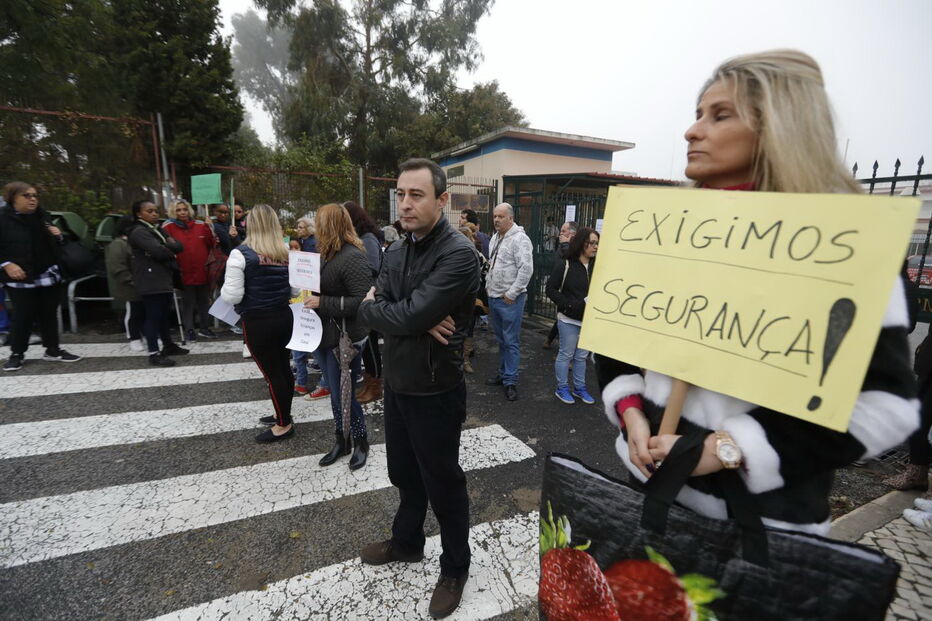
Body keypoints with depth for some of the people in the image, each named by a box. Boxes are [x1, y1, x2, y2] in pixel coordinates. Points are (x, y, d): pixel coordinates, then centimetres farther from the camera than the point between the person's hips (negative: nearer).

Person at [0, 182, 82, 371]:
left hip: (49, 275, 4)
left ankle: (53, 349, 21)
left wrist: (58, 236, -2)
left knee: (49, 313, 10)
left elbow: (52, 245, 18)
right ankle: (16, 354, 16)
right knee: (22, 315, 1)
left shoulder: (43, 216, 7)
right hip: (20, 278, -4)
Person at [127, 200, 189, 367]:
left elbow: (178, 246, 10)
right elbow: (158, 251, -23)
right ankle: (154, 354, -5)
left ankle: (168, 345, 28)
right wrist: (170, 250, -2)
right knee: (153, 316, -8)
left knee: (165, 314, 17)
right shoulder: (139, 232, -9)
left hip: (165, 279, 9)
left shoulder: (158, 229, 20)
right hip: (151, 281, -9)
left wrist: (167, 246, -11)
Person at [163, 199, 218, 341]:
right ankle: (189, 330, 15)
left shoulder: (201, 225, 5)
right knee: (188, 302, 4)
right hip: (185, 273, -3)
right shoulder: (168, 227, -3)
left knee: (204, 301, 13)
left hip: (202, 271, 3)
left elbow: (211, 244, 10)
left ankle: (204, 328, 26)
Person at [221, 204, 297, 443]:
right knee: (283, 368, 17)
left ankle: (284, 425, 19)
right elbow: (295, 291, 6)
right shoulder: (287, 253, 1)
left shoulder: (241, 253, -15)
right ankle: (283, 414, 35)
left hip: (257, 322, -6)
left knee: (271, 372, 5)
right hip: (284, 317, 6)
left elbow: (232, 296, -16)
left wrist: (223, 290, 4)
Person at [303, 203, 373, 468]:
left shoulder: (352, 257, -19)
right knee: (335, 393, 18)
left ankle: (360, 442, 24)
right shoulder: (328, 255, 8)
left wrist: (322, 303, -22)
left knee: (344, 394, 3)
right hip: (327, 335, 9)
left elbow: (362, 301, -25)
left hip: (345, 338, -8)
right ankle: (341, 441, 34)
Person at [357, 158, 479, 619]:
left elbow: (409, 316, -29)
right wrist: (418, 321, -22)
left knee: (442, 484, 12)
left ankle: (455, 568, 37)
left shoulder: (459, 254, -22)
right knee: (405, 474, 25)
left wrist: (369, 307, -9)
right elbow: (378, 310, -3)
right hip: (396, 383, 7)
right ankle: (406, 542, 50)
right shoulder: (395, 251, 5)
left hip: (435, 391, -7)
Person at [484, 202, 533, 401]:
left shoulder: (519, 239, -14)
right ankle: (503, 373, 32)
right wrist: (488, 286, 15)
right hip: (494, 297, 8)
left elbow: (526, 269, -22)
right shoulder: (495, 238, 14)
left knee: (511, 341, 0)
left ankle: (510, 381, 10)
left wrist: (511, 294, -19)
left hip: (510, 300, -8)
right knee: (501, 339, 18)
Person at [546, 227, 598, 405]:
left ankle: (579, 388, 31)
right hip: (569, 319, -4)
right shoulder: (565, 265, -11)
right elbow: (551, 289, -10)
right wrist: (570, 304, -18)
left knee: (582, 356, 16)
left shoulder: (597, 267, 1)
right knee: (566, 354, 7)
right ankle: (562, 388, 23)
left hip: (589, 319, 4)